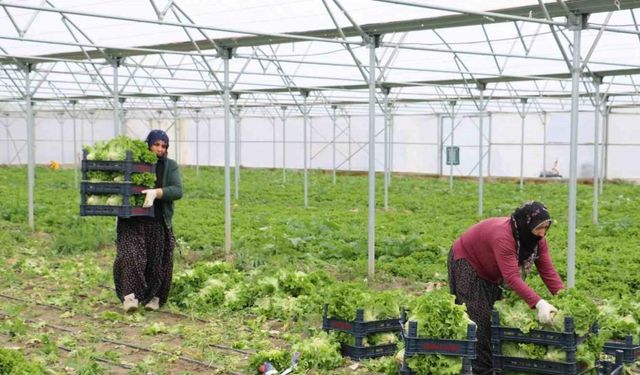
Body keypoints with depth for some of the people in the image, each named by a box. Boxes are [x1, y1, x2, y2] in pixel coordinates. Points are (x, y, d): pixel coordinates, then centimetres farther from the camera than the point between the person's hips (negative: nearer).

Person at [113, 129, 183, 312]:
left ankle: (154, 297, 24)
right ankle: (130, 296, -19)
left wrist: (156, 193, -26)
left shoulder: (170, 166, 4)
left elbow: (177, 191, -10)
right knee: (131, 256, -18)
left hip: (158, 223, 1)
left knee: (157, 262, 7)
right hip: (132, 221, -1)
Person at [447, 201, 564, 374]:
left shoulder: (537, 238, -16)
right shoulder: (503, 236, -40)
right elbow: (512, 277, -45)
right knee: (479, 317, -11)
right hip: (466, 263, -8)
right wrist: (539, 303, -52)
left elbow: (548, 271, -17)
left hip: (491, 271, 8)